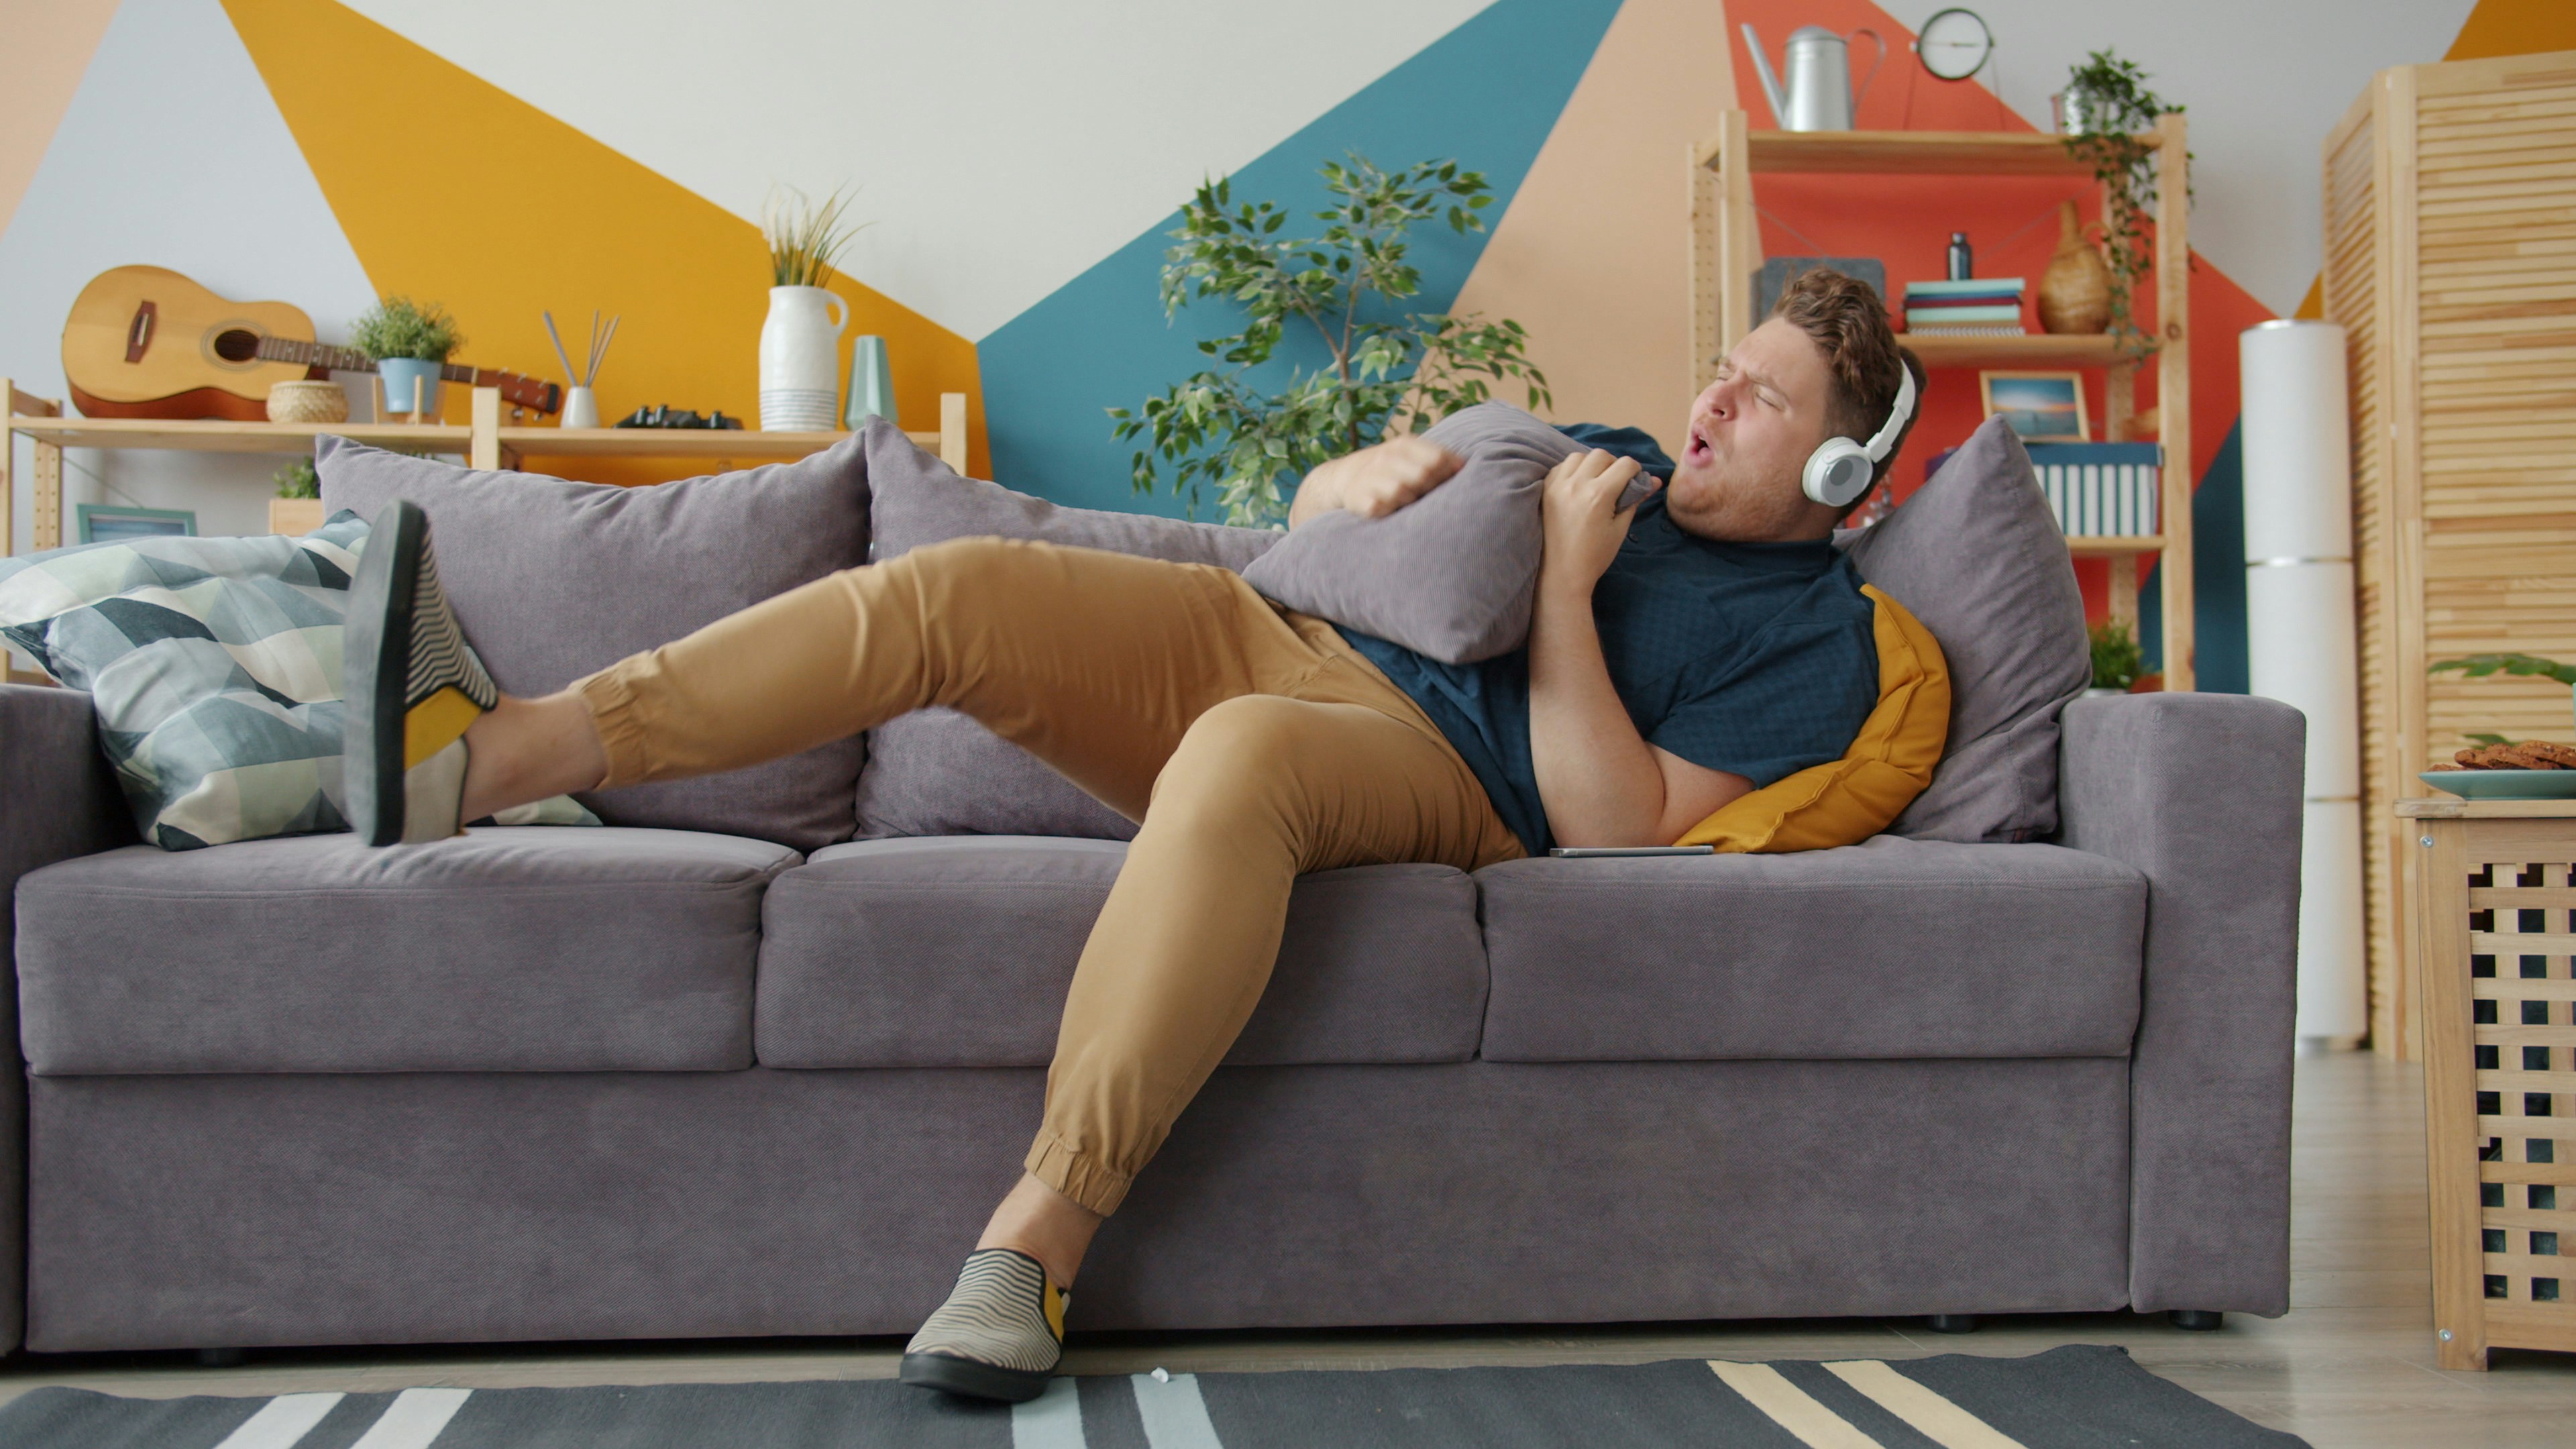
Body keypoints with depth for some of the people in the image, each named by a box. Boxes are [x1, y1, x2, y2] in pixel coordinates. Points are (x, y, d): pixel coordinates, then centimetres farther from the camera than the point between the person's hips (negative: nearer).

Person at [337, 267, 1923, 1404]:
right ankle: (481, 756, -28)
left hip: (1438, 782, -6)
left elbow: (1618, 831, -11)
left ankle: (1038, 1236, -40)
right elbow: (1309, 510, 26)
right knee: (953, 585, -19)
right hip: (1275, 641, 7)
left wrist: (1565, 587, -12)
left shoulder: (1813, 635, 3)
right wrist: (1367, 475, 2)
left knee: (1245, 749, -43)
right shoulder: (1613, 466, 24)